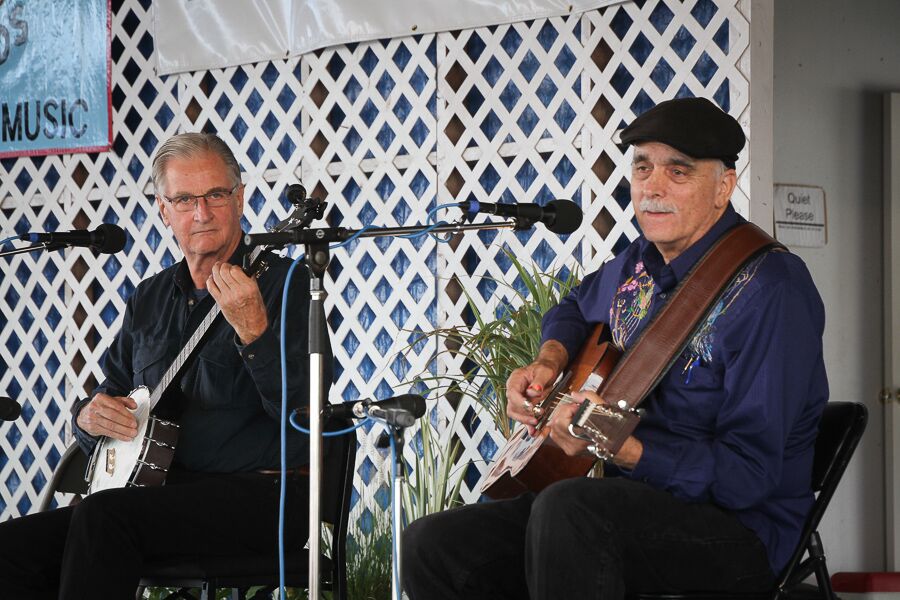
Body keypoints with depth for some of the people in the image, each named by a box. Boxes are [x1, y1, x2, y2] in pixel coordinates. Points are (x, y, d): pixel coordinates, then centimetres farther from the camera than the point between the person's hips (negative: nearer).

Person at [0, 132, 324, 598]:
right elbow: (111, 391, 25)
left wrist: (253, 331, -30)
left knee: (102, 516, -31)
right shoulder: (149, 299, 17)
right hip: (163, 491, 7)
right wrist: (89, 416, 2)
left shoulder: (283, 284, -4)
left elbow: (302, 411, -16)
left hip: (259, 494, -7)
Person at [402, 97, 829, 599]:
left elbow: (748, 476, -21)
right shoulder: (638, 266, 10)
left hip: (740, 531, -8)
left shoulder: (768, 290, -15)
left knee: (567, 509, -38)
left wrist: (617, 448, -32)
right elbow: (575, 309, 36)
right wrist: (548, 361, 12)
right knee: (432, 544, -9)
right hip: (634, 503, 8)